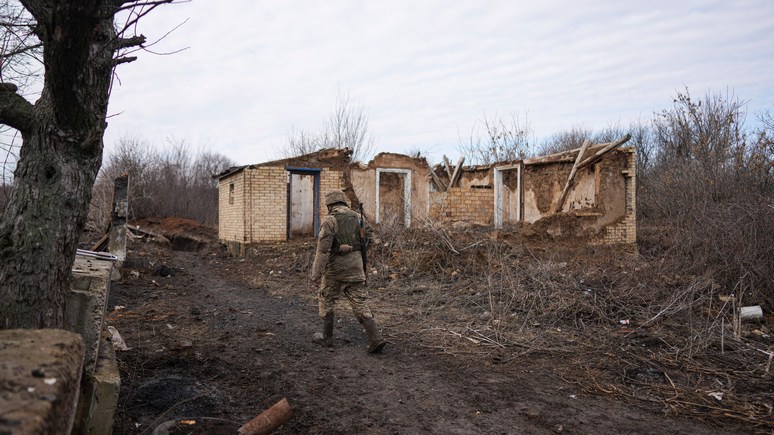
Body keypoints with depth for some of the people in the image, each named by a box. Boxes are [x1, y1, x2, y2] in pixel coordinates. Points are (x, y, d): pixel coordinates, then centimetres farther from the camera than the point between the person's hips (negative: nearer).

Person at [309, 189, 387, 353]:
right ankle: (376, 339, -5)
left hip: (335, 268, -4)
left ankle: (327, 337, 27)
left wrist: (315, 274, -19)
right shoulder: (357, 217, 5)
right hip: (355, 267, 4)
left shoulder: (329, 220, -12)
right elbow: (369, 237, 14)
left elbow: (323, 249, -19)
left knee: (326, 301, 18)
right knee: (360, 305, 7)